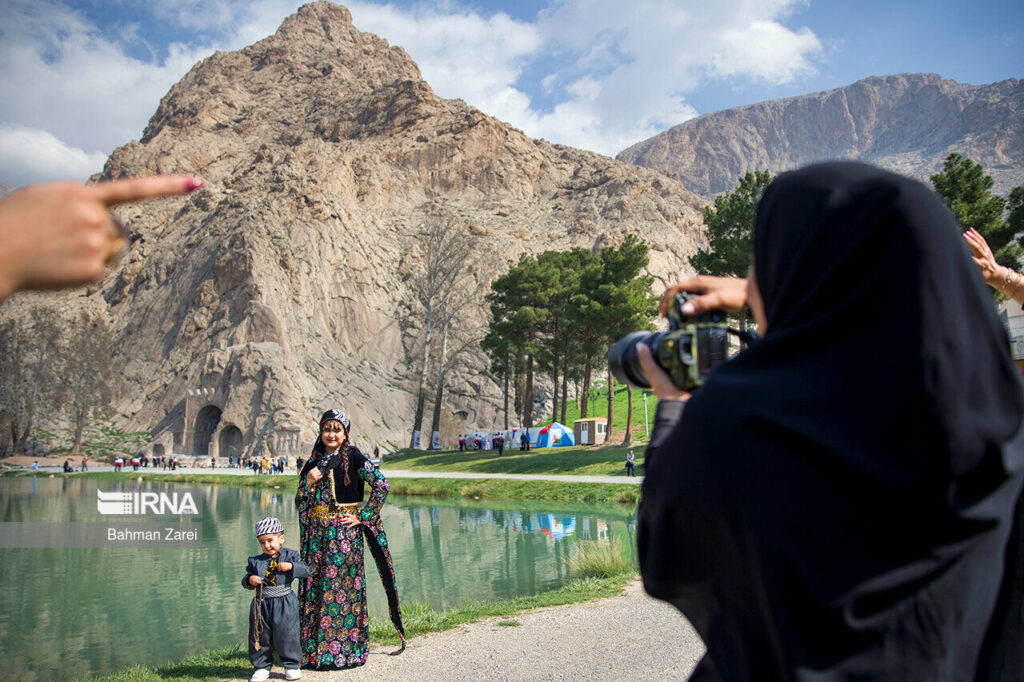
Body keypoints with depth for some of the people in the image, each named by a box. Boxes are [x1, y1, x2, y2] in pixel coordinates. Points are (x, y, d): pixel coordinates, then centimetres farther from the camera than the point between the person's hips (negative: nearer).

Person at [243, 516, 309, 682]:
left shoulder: (291, 555, 3)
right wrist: (250, 580, -11)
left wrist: (291, 566, -18)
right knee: (260, 635, 6)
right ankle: (262, 666, 21)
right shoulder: (255, 561, 8)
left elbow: (305, 570, -4)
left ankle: (291, 665, 14)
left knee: (286, 634, -2)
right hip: (261, 604, 3)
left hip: (284, 603, -2)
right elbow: (246, 579, 11)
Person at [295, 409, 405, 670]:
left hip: (344, 531, -5)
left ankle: (344, 650, 5)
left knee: (341, 587, -4)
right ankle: (312, 648, 14)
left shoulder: (353, 457, -4)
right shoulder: (314, 461, 12)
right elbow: (300, 503, 12)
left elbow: (382, 485, -8)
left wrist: (362, 516, -9)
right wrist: (309, 482, -7)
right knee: (314, 586, 5)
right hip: (317, 533, 5)